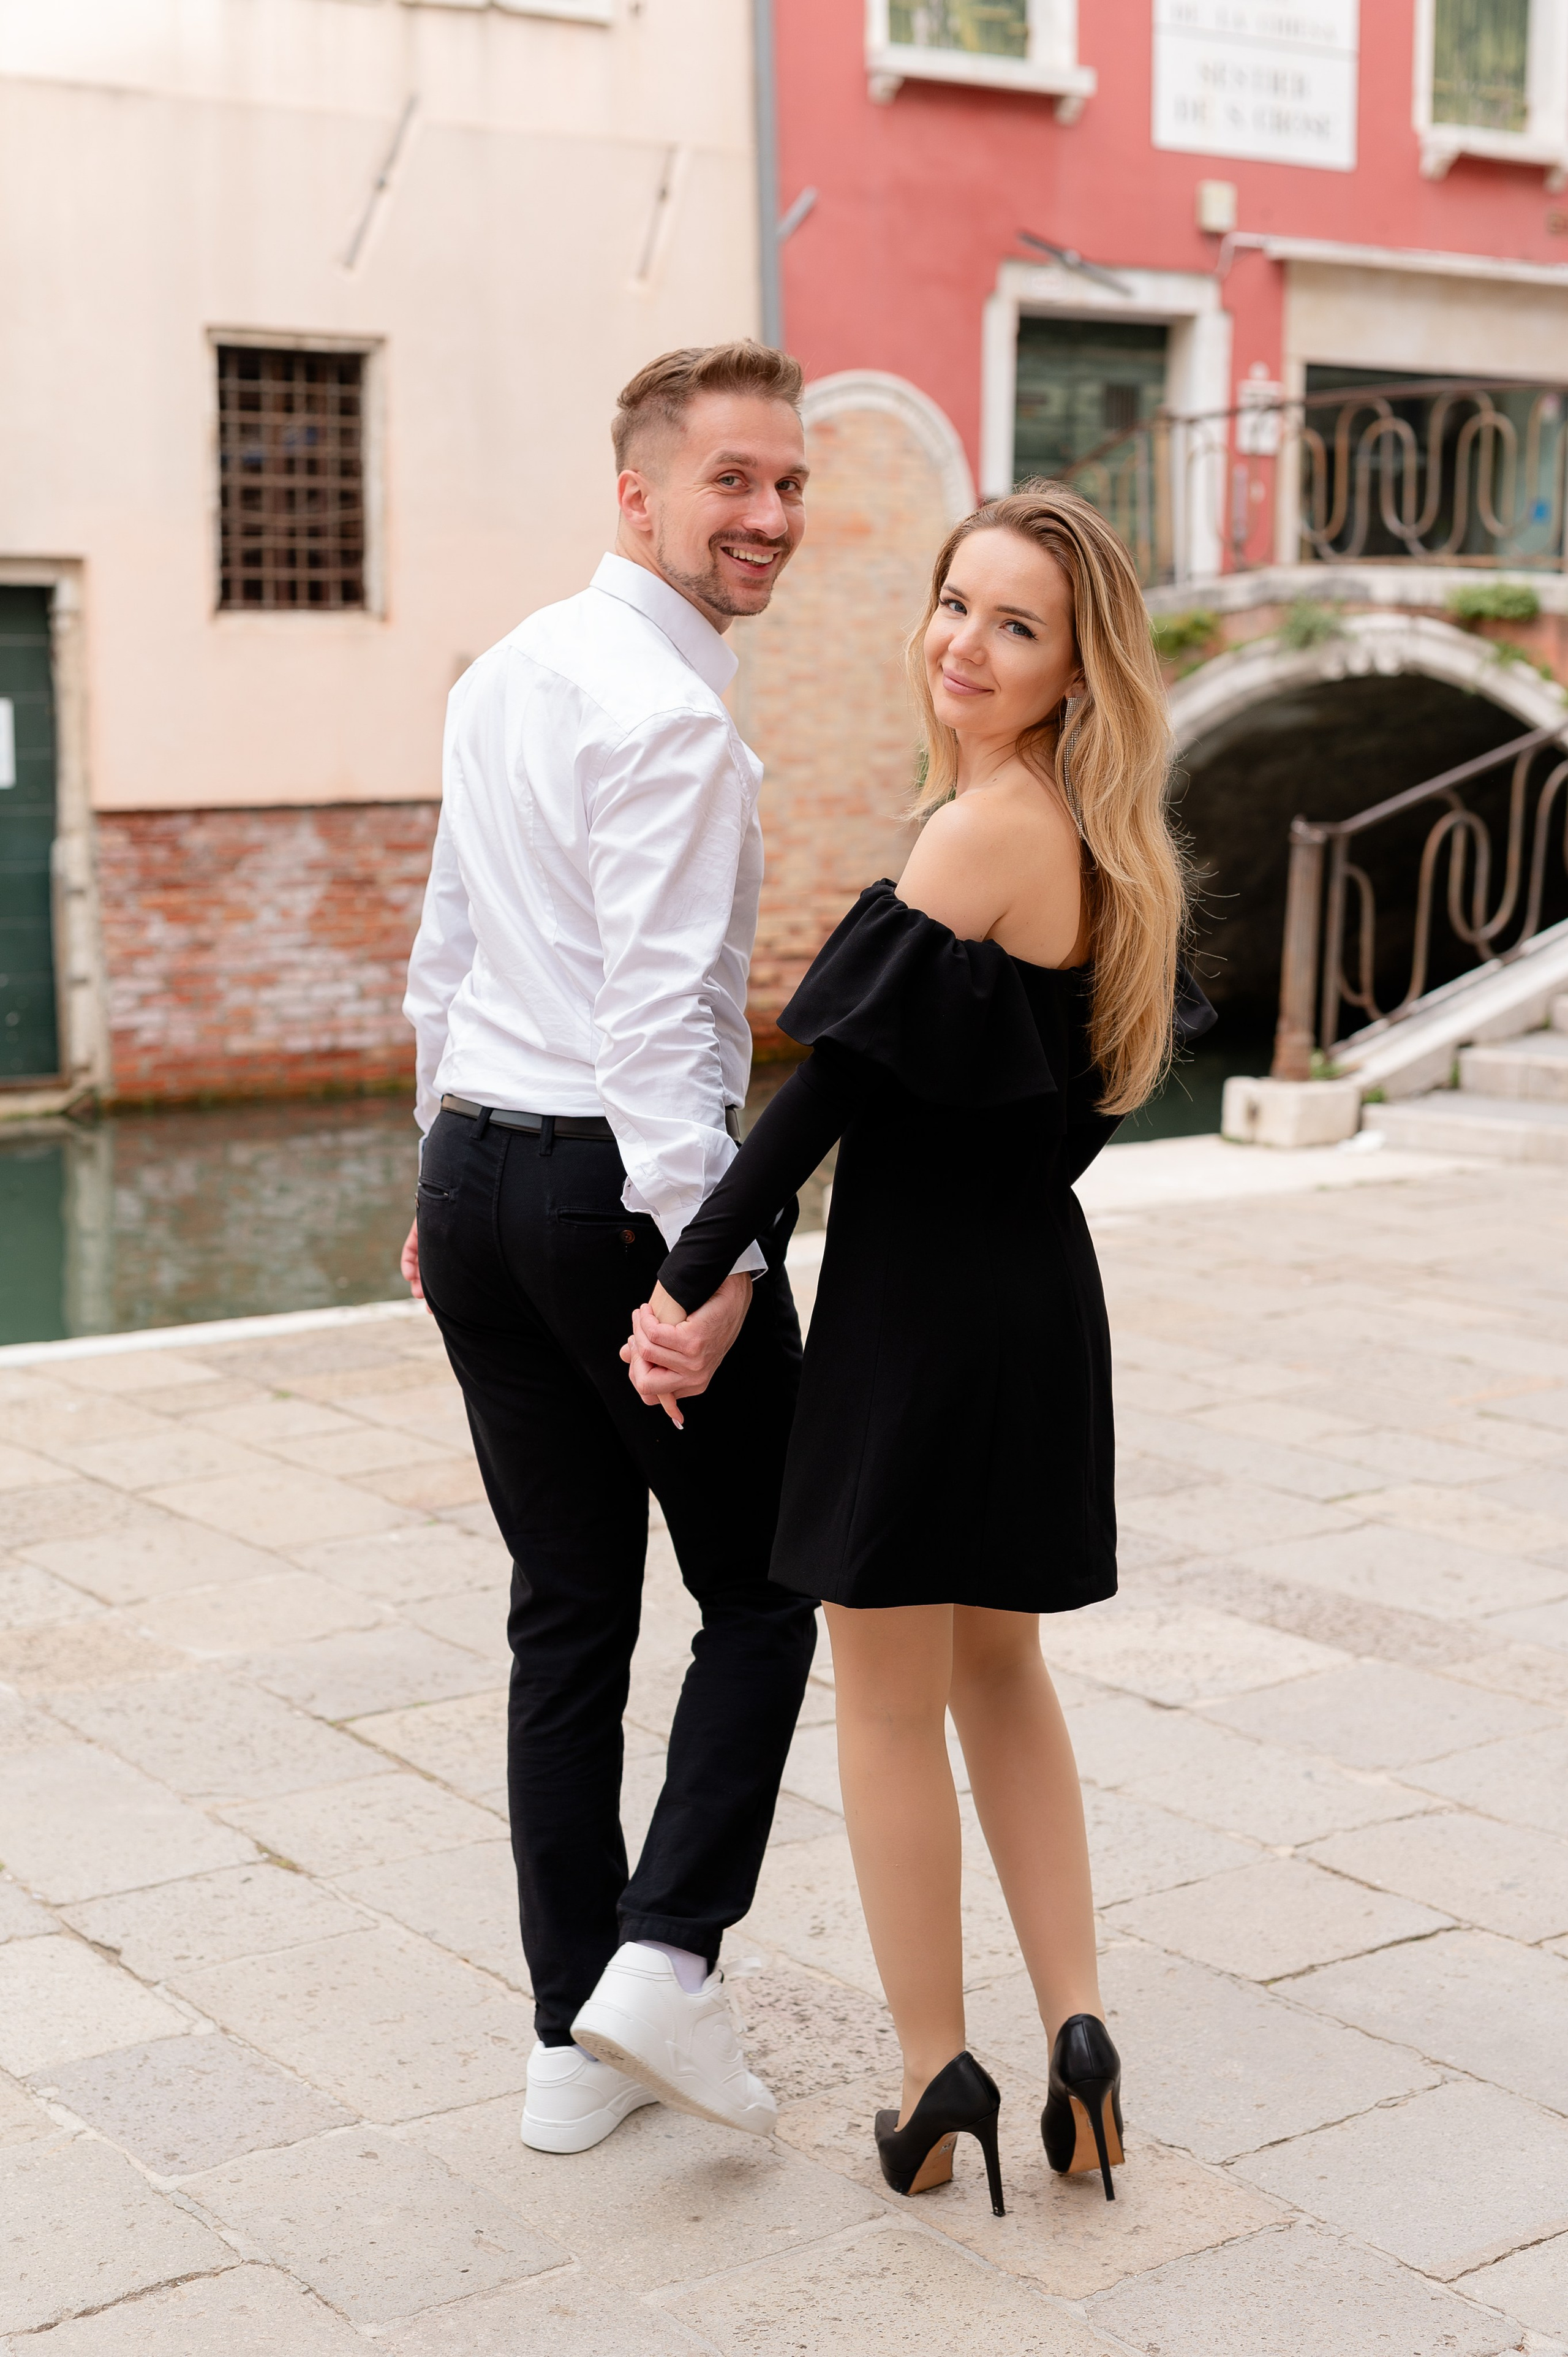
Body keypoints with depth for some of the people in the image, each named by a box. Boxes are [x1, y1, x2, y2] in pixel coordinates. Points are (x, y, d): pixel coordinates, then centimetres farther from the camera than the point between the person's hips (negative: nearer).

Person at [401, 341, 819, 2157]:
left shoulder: (505, 676, 14)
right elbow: (654, 1008, -22)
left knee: (567, 1616, 12)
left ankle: (574, 2039, 17)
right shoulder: (668, 715, -15)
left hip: (477, 1172, 8)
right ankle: (668, 1949, -1)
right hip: (624, 1182, -8)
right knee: (761, 1593, 9)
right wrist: (704, 1251, -24)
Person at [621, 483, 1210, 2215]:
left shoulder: (985, 831, -21)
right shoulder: (1089, 839, 6)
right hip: (1037, 1292, 8)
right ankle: (1076, 2032, 19)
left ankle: (935, 2085, 17)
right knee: (999, 1676, 21)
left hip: (925, 1309, -8)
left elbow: (840, 1080, -22)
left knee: (888, 1703, 7)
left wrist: (689, 1285, -19)